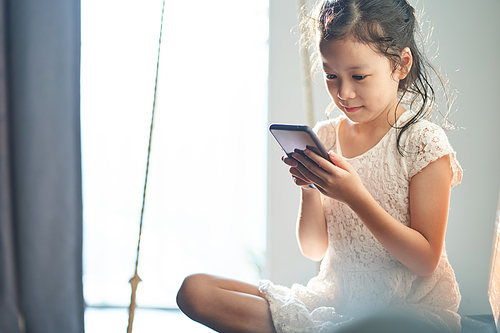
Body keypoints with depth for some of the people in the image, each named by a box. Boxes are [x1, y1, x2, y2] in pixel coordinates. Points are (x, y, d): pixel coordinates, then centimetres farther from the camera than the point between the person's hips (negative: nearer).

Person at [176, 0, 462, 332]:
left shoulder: (424, 142, -8)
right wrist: (309, 189, -12)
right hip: (334, 298, 6)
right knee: (194, 291, -9)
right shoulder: (324, 137, 6)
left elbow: (426, 261, -12)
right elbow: (314, 249, 8)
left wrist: (355, 196, -21)